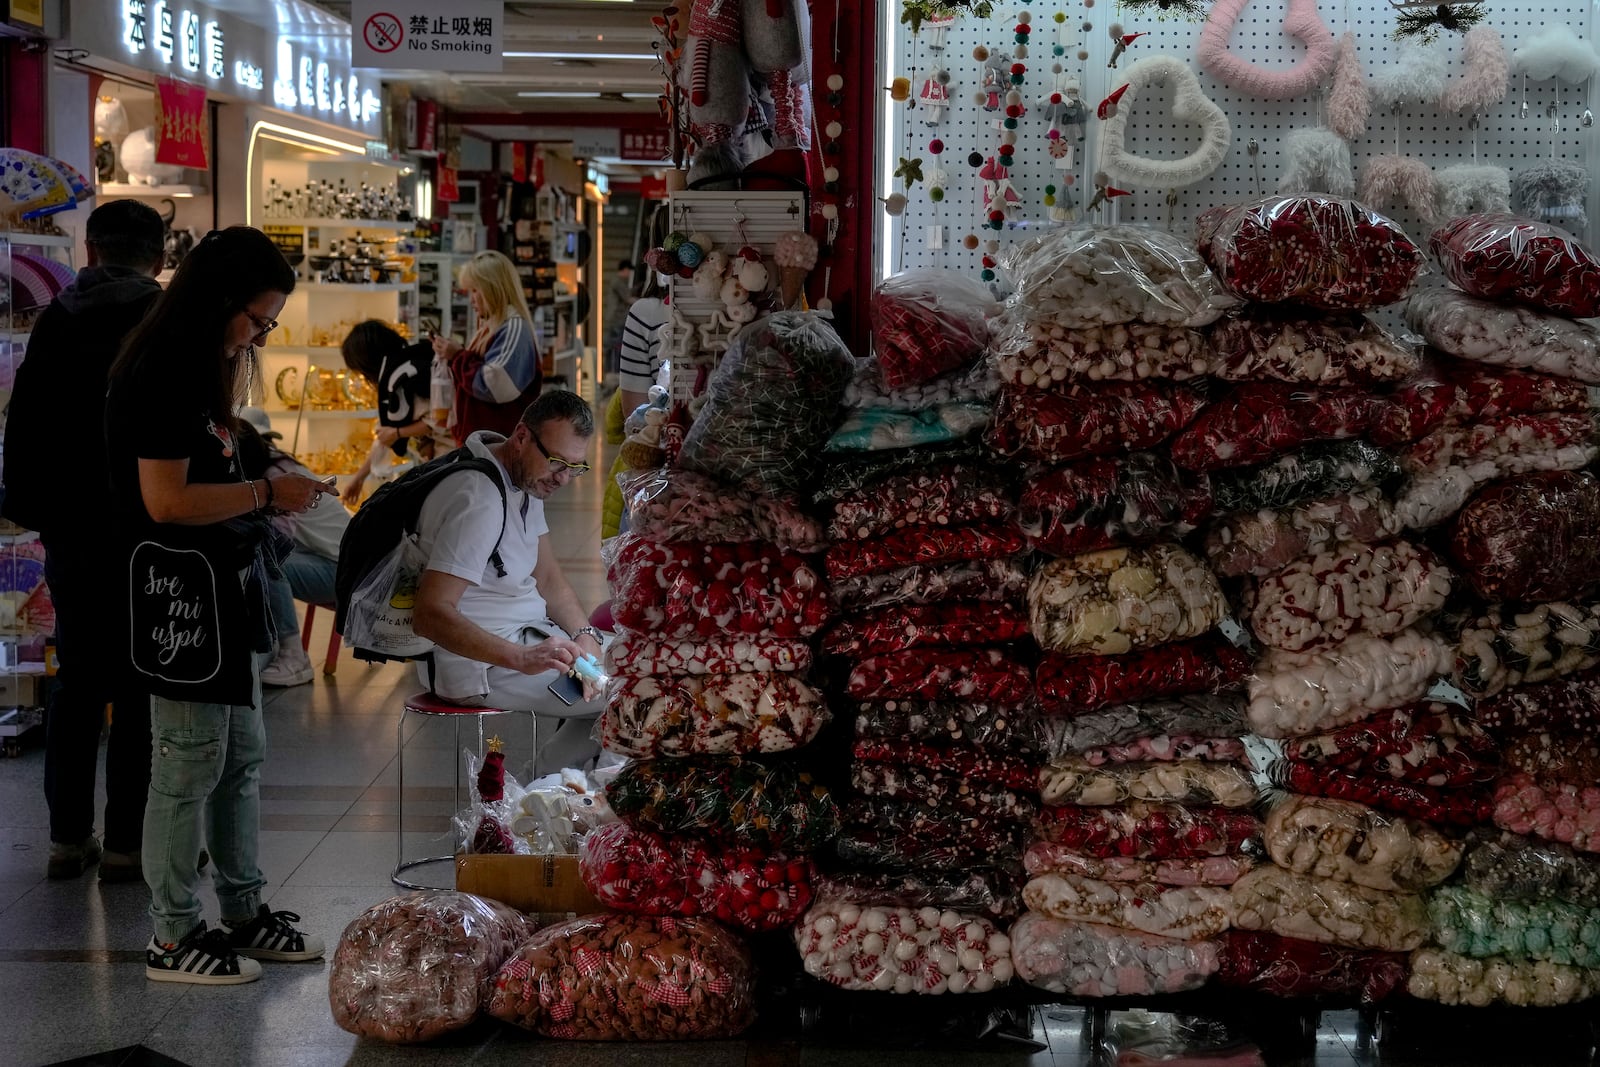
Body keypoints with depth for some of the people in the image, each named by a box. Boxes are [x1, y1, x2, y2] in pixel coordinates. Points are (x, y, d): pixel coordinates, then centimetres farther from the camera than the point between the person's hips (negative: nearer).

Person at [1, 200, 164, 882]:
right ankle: (124, 844, 4)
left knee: (76, 682, 13)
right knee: (138, 689, 2)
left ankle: (68, 837, 16)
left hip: (71, 530, 4)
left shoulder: (55, 322, 5)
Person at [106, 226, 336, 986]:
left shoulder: (197, 366, 15)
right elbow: (166, 501, -22)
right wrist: (267, 493, -15)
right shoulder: (162, 374, -18)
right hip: (181, 588, -10)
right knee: (190, 765, -3)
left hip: (221, 584, 10)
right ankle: (173, 938, 7)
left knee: (242, 757, 16)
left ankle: (243, 914, 26)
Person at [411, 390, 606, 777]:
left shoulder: (525, 476, 5)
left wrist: (584, 637, -7)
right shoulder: (479, 501, -26)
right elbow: (430, 616, -32)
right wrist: (523, 659, -41)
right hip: (477, 661, -10)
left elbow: (549, 578, 11)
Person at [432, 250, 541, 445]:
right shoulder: (489, 327, 15)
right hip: (478, 436, 10)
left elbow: (494, 386, -23)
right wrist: (453, 356, 4)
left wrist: (458, 356, -13)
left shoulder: (514, 327, -14)